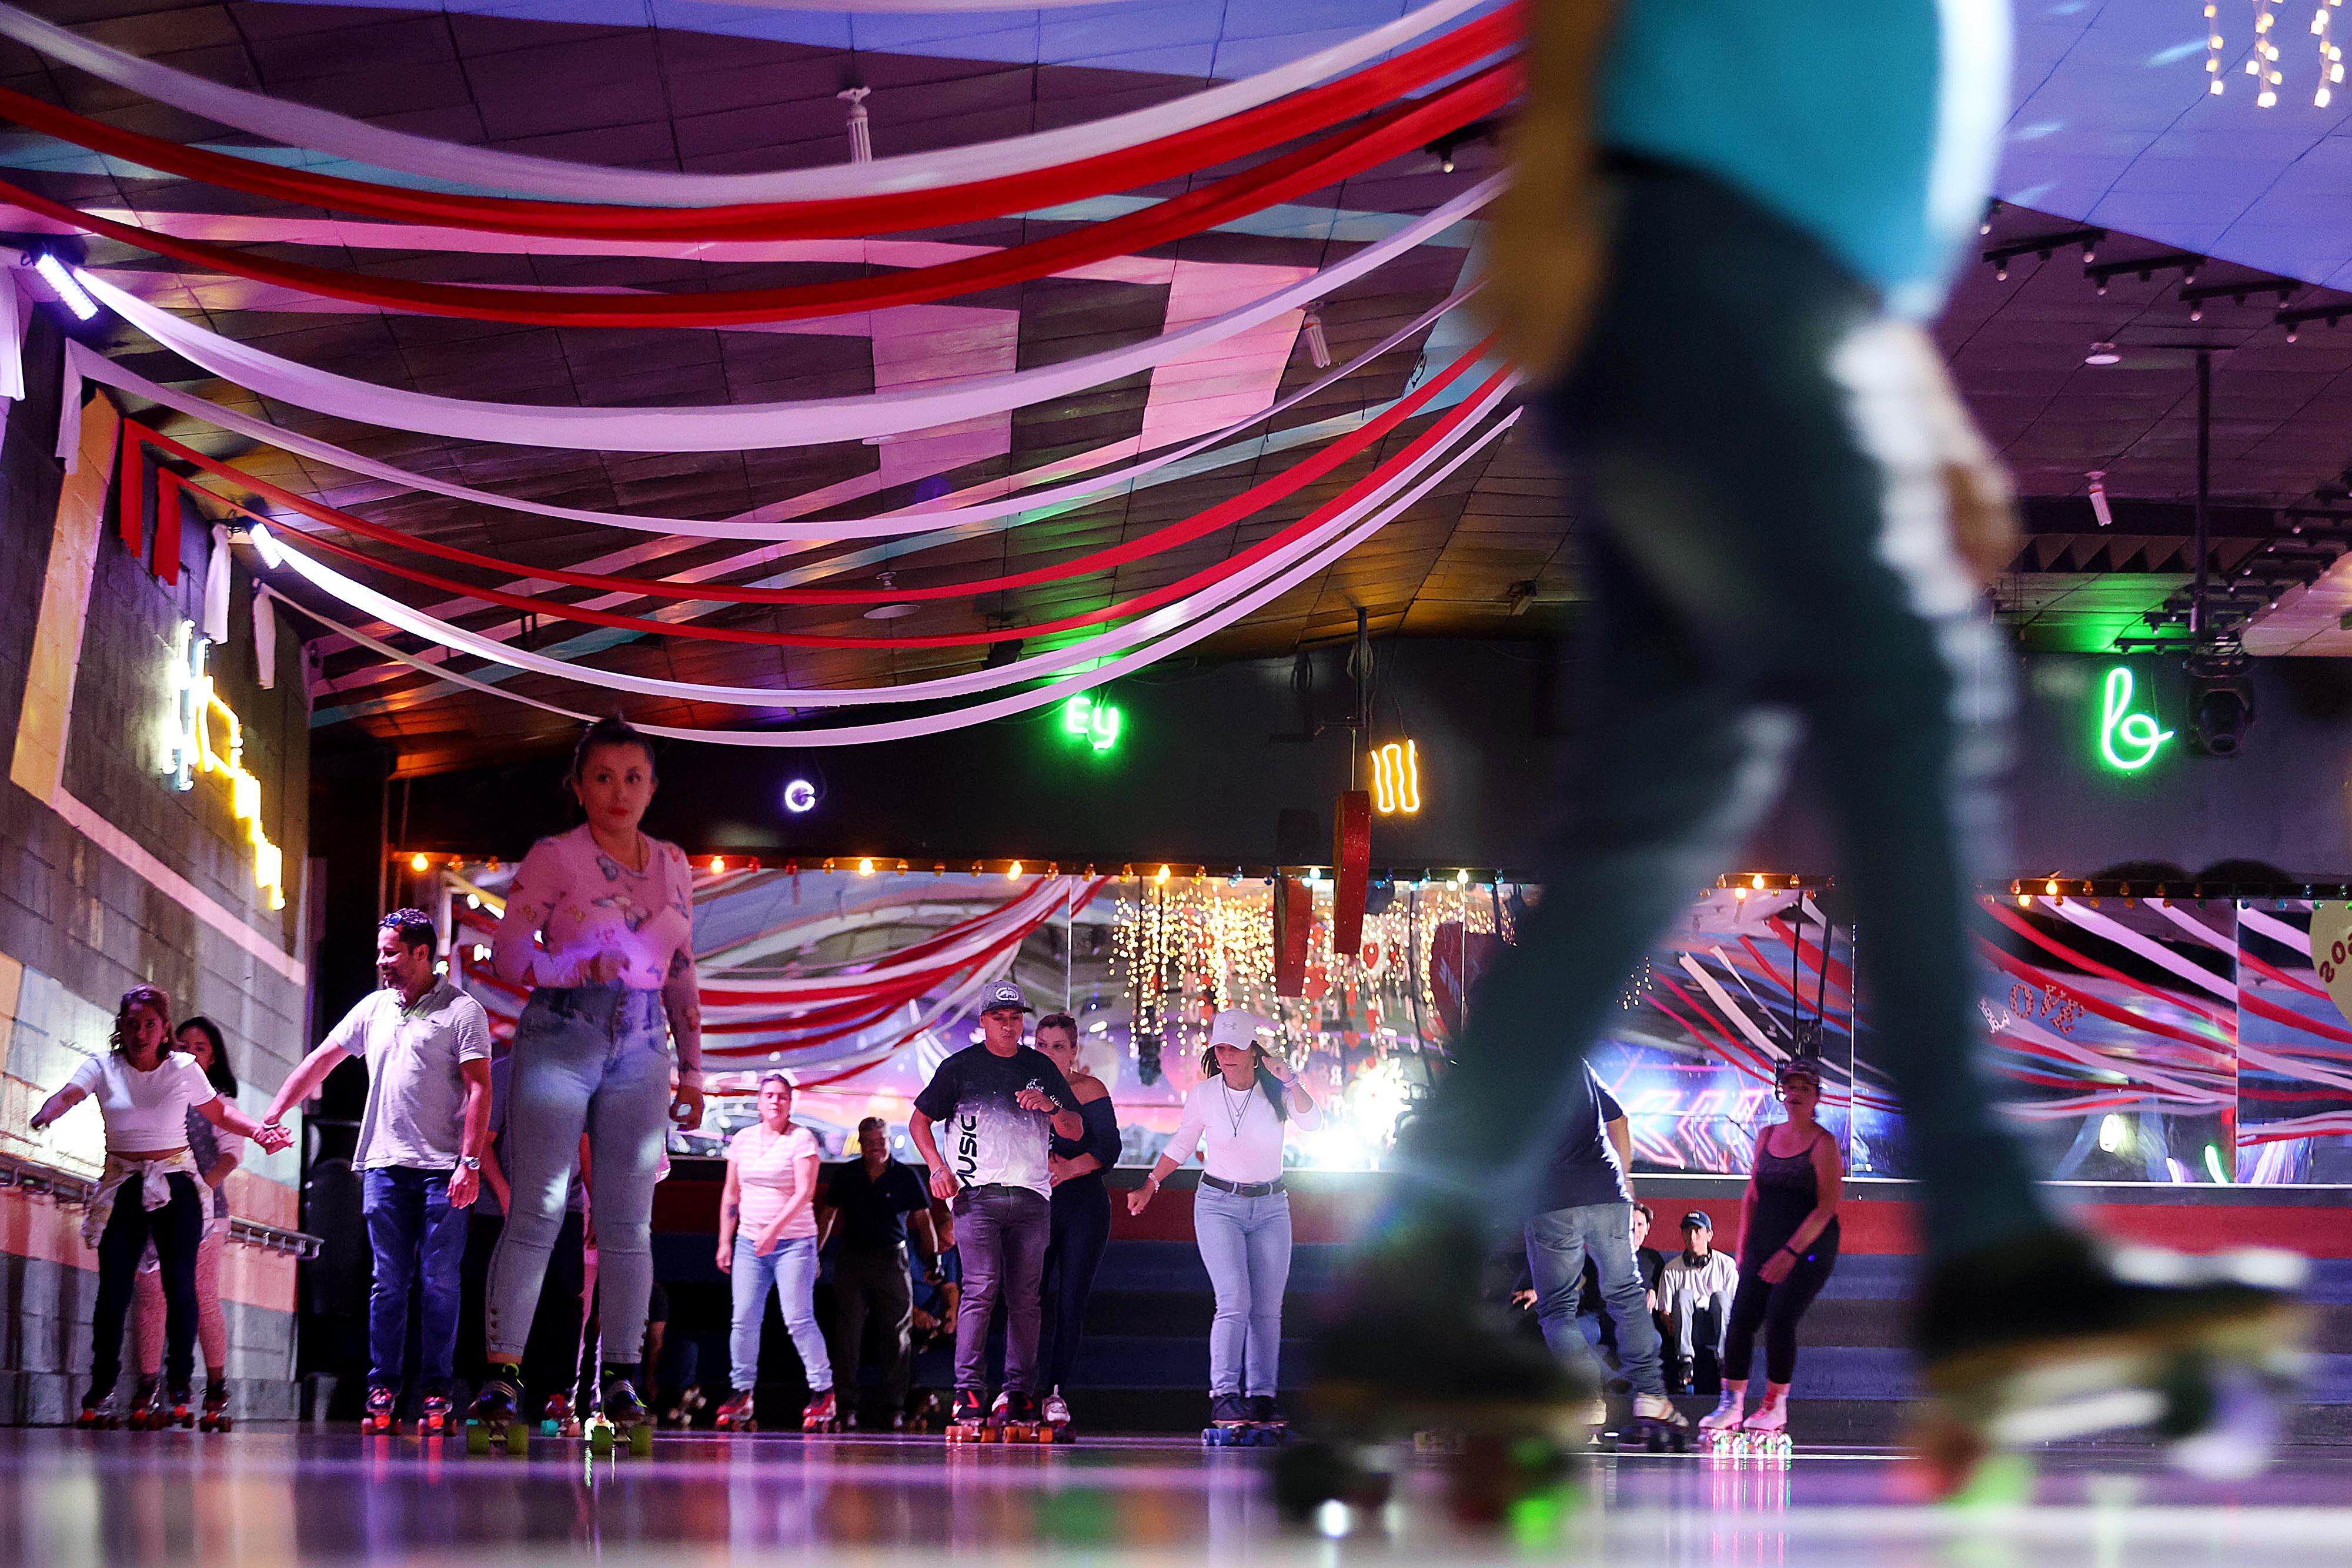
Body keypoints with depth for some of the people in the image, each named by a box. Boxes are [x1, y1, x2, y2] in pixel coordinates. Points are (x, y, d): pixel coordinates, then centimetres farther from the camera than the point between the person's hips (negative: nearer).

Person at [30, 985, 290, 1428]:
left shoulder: (184, 1068, 4)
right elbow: (68, 1095, -16)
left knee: (180, 1287, -5)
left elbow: (220, 1113, 14)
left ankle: (180, 1388, 4)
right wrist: (45, 1115, -39)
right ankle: (101, 1391, 3)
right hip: (123, 1188, 0)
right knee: (113, 1289, -5)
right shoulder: (103, 1067, 0)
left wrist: (259, 1131, -3)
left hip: (176, 1186, 0)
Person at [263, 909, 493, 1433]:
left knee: (440, 1284, -2)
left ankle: (436, 1393, 2)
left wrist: (470, 1162, -15)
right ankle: (383, 1388, 6)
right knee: (388, 1283, 3)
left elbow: (479, 1089, -7)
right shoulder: (374, 1008, 15)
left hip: (442, 1169, -4)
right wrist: (273, 1116, 14)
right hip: (385, 1164, 4)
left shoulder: (462, 1011, -1)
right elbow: (320, 1061, 20)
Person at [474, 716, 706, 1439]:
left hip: (641, 1052, 4)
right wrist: (584, 968, -21)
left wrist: (692, 1069, 15)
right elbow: (508, 954, -5)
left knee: (629, 1221, 2)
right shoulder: (552, 858, -1)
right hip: (559, 1040, -4)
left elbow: (683, 974, 18)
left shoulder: (673, 866, 14)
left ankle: (620, 1375, 8)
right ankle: (502, 1372, -9)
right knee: (537, 1210, -9)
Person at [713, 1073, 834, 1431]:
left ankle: (823, 1392, -4)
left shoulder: (802, 1140, -4)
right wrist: (725, 1241, 12)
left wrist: (774, 1228, -22)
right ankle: (742, 1393, 6)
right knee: (744, 1320, -2)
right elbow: (731, 1195, 17)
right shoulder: (742, 1140, 12)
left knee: (798, 1319, -10)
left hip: (794, 1242, -5)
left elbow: (805, 1192, -13)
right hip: (749, 1242, 5)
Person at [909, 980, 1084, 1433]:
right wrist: (938, 1167, -3)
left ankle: (1020, 1394, 6)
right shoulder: (961, 1067, 6)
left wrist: (1049, 1106, -8)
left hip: (1031, 1196, 3)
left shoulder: (1041, 1069, 13)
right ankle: (969, 1392, -12)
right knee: (981, 1289, -13)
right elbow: (919, 1120, 11)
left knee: (1024, 1298, 2)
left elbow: (1077, 1130, 12)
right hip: (977, 1192, -3)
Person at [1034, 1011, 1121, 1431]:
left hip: (1083, 1204, -2)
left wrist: (1071, 1167, -27)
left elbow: (1109, 1147, -10)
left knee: (1071, 1303, -4)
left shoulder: (1088, 1089, 0)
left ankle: (1056, 1392, 2)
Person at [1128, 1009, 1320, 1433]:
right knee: (1235, 1302, -17)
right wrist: (1150, 1185, 10)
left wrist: (1290, 1081, -29)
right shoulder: (1203, 1095, -3)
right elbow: (1181, 1144, 12)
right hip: (1219, 1204, -2)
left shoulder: (1276, 1090, -3)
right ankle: (1224, 1395, -18)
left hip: (1271, 1207, 2)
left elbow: (1312, 1123, -19)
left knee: (1267, 1308, 0)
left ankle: (1261, 1396, 4)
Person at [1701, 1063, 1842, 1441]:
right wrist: (1743, 1247, 10)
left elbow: (1826, 1208, -13)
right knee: (1741, 1318, -8)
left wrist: (1791, 1253, -19)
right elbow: (1752, 1194, 17)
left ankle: (1775, 1407, -5)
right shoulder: (1767, 1136, 12)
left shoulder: (1823, 1144, -7)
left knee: (1780, 1320, -17)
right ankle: (1731, 1404, -2)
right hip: (1764, 1246, 5)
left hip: (1809, 1247, -5)